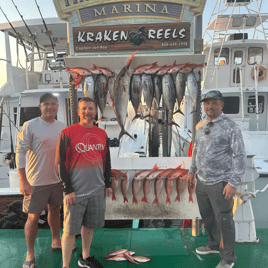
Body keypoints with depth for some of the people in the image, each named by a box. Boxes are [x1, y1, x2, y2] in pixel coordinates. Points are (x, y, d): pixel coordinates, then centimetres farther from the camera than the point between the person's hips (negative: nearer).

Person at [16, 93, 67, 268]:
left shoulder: (63, 127, 4)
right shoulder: (30, 126, -11)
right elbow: (20, 152, -12)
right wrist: (23, 181, -15)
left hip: (57, 179, 5)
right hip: (36, 181, -4)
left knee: (55, 211, 20)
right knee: (33, 217, 3)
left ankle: (56, 240, 41)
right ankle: (30, 254, 21)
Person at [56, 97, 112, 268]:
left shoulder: (102, 134, 8)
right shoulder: (67, 133, -8)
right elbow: (61, 163, -9)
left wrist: (108, 184, 12)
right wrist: (68, 190, -11)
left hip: (97, 190, 5)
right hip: (76, 191, -5)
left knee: (89, 226, 18)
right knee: (70, 231, 3)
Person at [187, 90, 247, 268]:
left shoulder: (230, 126, -12)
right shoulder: (201, 126, 8)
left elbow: (240, 155, -14)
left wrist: (233, 182, -18)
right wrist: (192, 171, 19)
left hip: (220, 183, -6)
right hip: (202, 182, 7)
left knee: (224, 221, 7)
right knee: (207, 217, 21)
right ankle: (214, 245, 45)